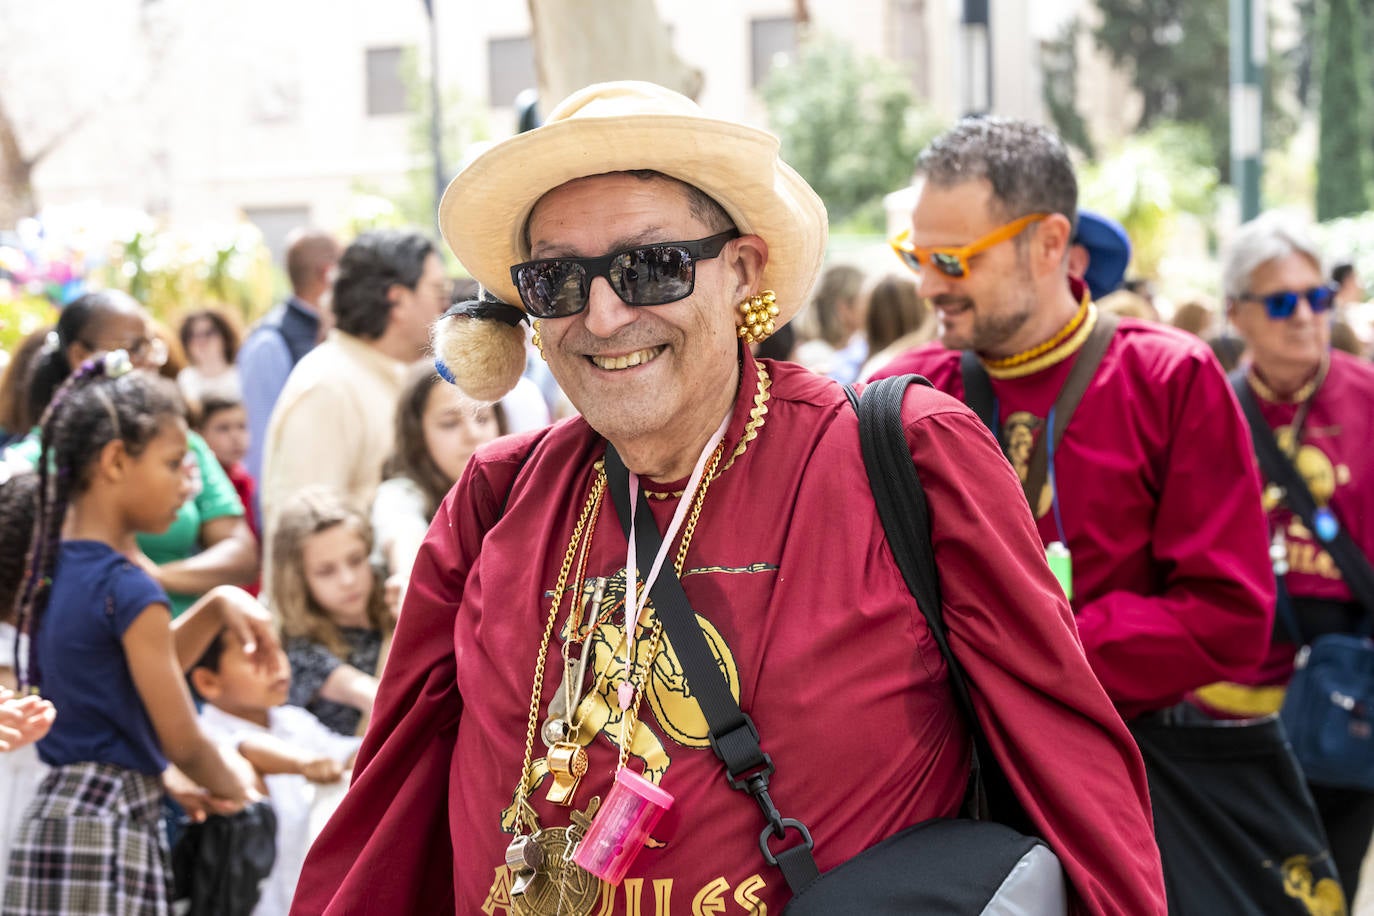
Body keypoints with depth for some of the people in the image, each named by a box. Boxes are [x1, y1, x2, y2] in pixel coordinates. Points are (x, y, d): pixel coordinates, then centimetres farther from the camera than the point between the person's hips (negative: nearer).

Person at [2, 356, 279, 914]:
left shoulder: (57, 568, 9)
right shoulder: (128, 590, -16)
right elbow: (182, 741, -10)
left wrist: (216, 607, 11)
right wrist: (231, 785, 9)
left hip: (55, 816, 9)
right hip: (107, 832, -9)